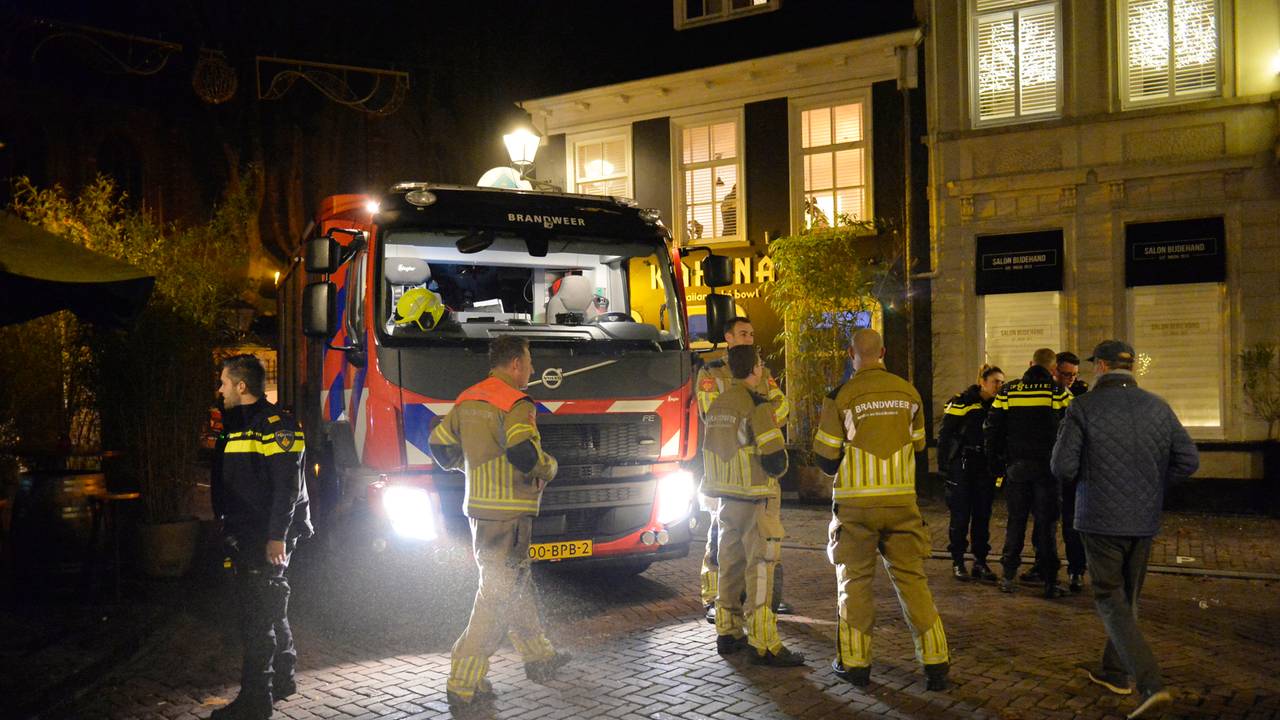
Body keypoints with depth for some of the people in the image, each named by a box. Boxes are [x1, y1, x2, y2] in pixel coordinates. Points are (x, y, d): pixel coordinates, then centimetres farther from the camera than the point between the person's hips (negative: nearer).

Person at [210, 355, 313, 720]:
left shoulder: (274, 424, -15)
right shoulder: (237, 425, 17)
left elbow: (287, 486, -21)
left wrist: (277, 536, -24)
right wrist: (228, 529, 24)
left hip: (268, 537, -10)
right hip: (246, 535, 10)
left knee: (258, 616, -8)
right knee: (270, 611, 18)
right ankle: (282, 679, 31)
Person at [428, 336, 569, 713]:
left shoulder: (467, 400, 11)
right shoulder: (516, 404, -15)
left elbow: (440, 445, 15)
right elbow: (523, 452, -28)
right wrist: (548, 467, -9)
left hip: (479, 509, 9)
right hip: (509, 512, -9)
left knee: (519, 585, 22)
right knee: (496, 597, -4)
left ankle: (539, 657, 37)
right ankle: (464, 686, -4)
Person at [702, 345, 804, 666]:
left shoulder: (716, 405, 10)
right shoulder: (757, 405, -15)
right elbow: (775, 459, -17)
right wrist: (779, 465, 3)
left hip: (726, 498, 8)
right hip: (756, 500, -8)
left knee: (731, 564, 15)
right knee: (759, 570, -5)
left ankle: (728, 633, 24)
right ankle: (764, 645, -3)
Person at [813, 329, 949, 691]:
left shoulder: (841, 396, -8)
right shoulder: (908, 393, 2)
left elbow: (826, 458, -3)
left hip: (856, 504, -3)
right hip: (902, 502, 3)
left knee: (855, 581, 9)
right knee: (911, 578, 8)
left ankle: (855, 662, 15)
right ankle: (935, 664, 6)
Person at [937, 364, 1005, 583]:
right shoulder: (962, 402, -8)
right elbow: (944, 435, -7)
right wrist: (944, 465, -11)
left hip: (986, 467, 5)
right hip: (962, 466, -5)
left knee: (983, 515, 7)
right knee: (960, 515, 0)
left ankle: (980, 562, 15)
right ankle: (958, 562, 9)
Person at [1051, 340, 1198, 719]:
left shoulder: (1083, 408, -10)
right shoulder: (1158, 407, 3)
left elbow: (1063, 466, -13)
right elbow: (1188, 460, 1)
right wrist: (1151, 481, 14)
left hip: (1101, 518, -5)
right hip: (1144, 519, 5)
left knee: (1111, 599, 1)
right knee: (1127, 595, 19)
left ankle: (1151, 684, -12)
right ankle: (1115, 672, 31)